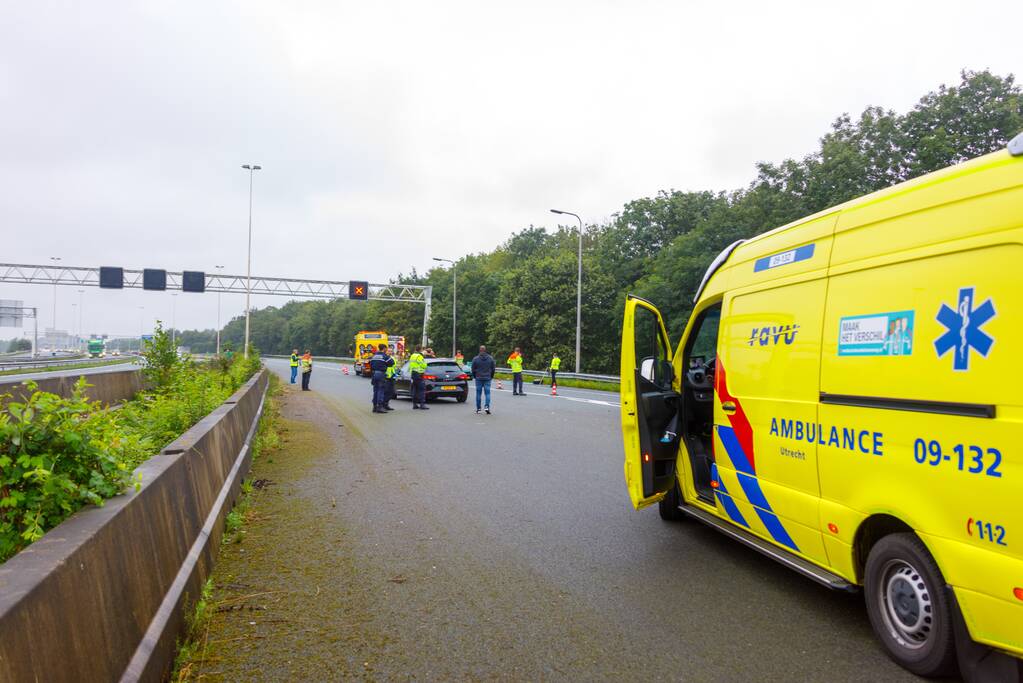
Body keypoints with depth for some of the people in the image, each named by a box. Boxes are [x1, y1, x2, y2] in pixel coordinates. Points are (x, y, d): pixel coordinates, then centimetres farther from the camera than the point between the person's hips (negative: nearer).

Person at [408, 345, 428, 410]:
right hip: (418, 374, -9)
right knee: (421, 390, -8)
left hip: (412, 374, 9)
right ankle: (422, 404, -13)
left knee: (415, 390, 11)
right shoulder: (419, 356, -13)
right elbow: (424, 365, -14)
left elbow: (410, 365, 22)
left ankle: (415, 404, 12)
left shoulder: (412, 356, 16)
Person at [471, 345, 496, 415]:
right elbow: (493, 368, 3)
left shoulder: (475, 359, -6)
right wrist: (491, 376, 15)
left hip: (478, 378, 0)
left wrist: (475, 377, 14)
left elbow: (473, 369, -2)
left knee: (478, 393, 6)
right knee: (487, 393, 4)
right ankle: (487, 406, -12)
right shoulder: (490, 358, -1)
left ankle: (478, 409, 10)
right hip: (487, 378, 1)